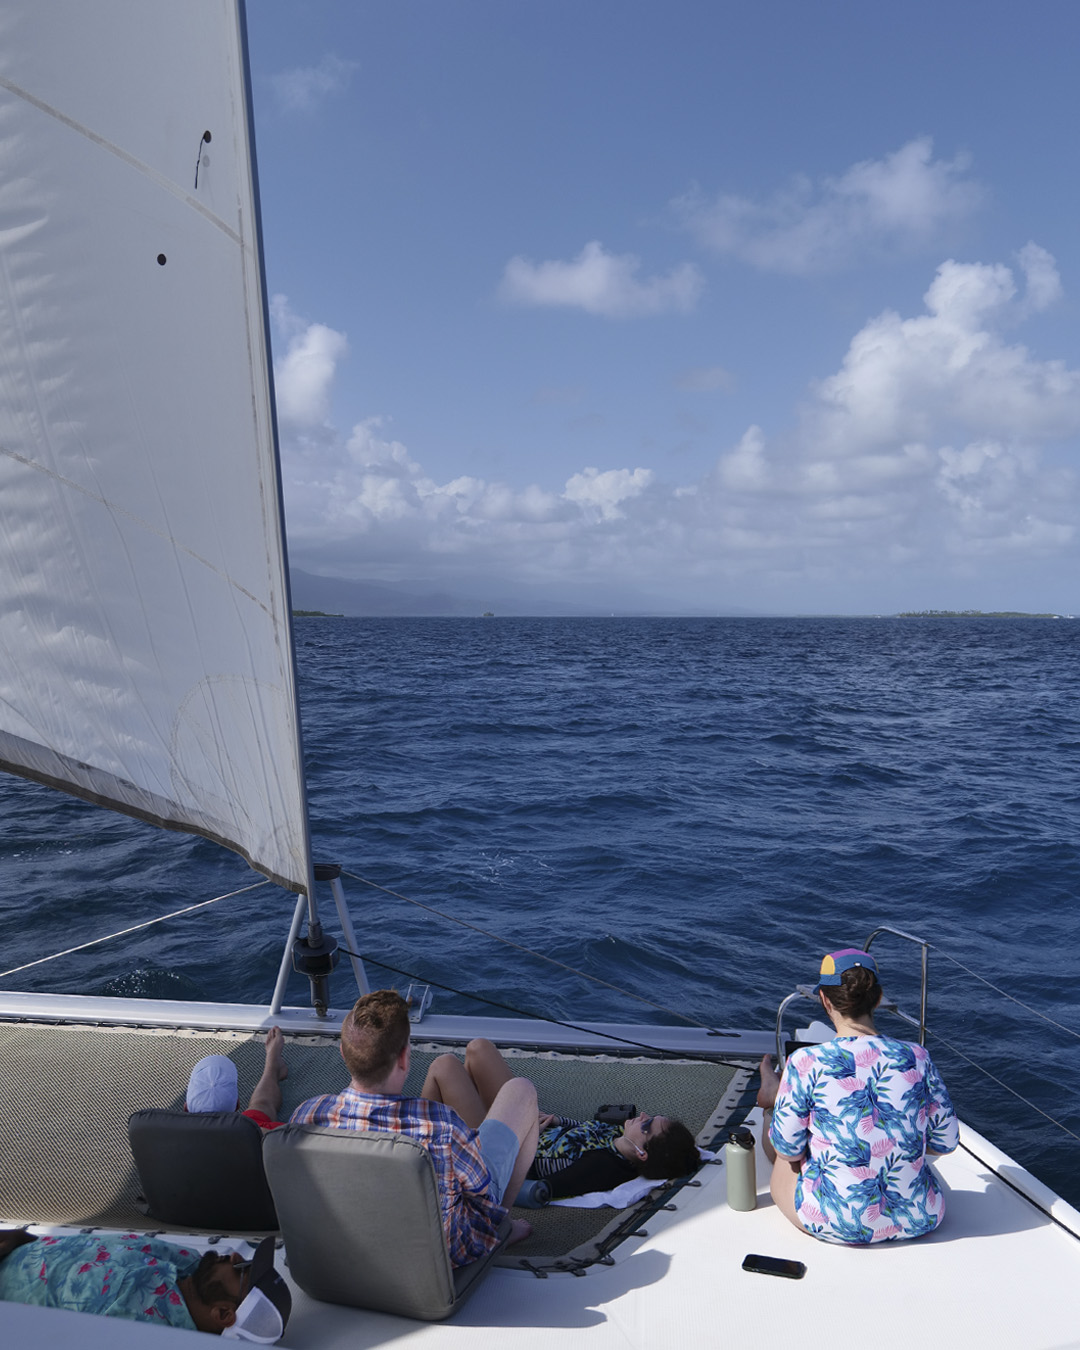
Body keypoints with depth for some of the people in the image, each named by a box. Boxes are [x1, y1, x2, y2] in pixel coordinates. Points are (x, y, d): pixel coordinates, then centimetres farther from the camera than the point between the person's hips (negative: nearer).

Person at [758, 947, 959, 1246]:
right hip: (919, 1220, 4)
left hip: (835, 1224, -3)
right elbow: (946, 1142, 0)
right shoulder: (916, 1057, -10)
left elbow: (788, 1150, -9)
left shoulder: (806, 1062, -19)